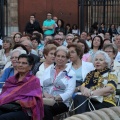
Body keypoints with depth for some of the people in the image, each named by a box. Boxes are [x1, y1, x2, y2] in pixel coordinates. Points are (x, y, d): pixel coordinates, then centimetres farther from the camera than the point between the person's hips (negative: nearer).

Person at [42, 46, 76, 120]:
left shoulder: (71, 73, 8)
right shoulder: (48, 70, 20)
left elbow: (69, 92, -4)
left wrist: (55, 98, -20)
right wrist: (45, 94, -11)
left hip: (61, 102, -2)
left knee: (46, 107, -36)